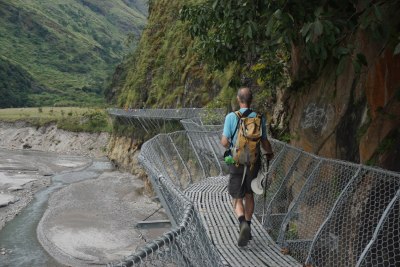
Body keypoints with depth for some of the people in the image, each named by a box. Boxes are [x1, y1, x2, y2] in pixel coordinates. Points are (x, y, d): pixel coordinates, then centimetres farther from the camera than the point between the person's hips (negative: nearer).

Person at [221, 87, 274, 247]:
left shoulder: (231, 117, -9)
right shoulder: (259, 118, -3)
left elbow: (224, 142, -12)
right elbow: (265, 143, -1)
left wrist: (228, 145, 14)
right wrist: (269, 153, 22)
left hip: (237, 163, -2)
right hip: (254, 162, 3)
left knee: (237, 199, 6)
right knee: (249, 194, 22)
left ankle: (243, 224, -21)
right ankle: (247, 228, 30)